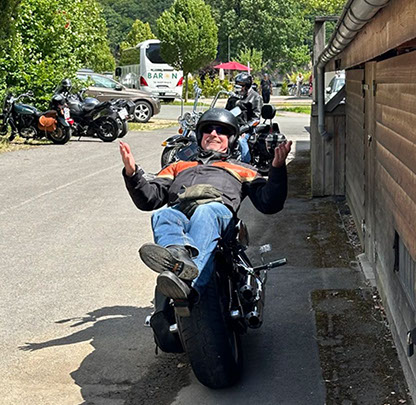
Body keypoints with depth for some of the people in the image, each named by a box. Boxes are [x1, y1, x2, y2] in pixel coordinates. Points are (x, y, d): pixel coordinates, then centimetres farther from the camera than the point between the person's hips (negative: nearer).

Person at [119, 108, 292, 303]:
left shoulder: (242, 170, 37)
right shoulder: (179, 167, 42)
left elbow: (269, 203, 20)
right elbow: (149, 198, 30)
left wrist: (277, 168, 6)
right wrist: (132, 172, 13)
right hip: (177, 210, 3)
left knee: (206, 214, -39)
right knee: (162, 216, -33)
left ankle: (189, 283, -65)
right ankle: (180, 254, -67)